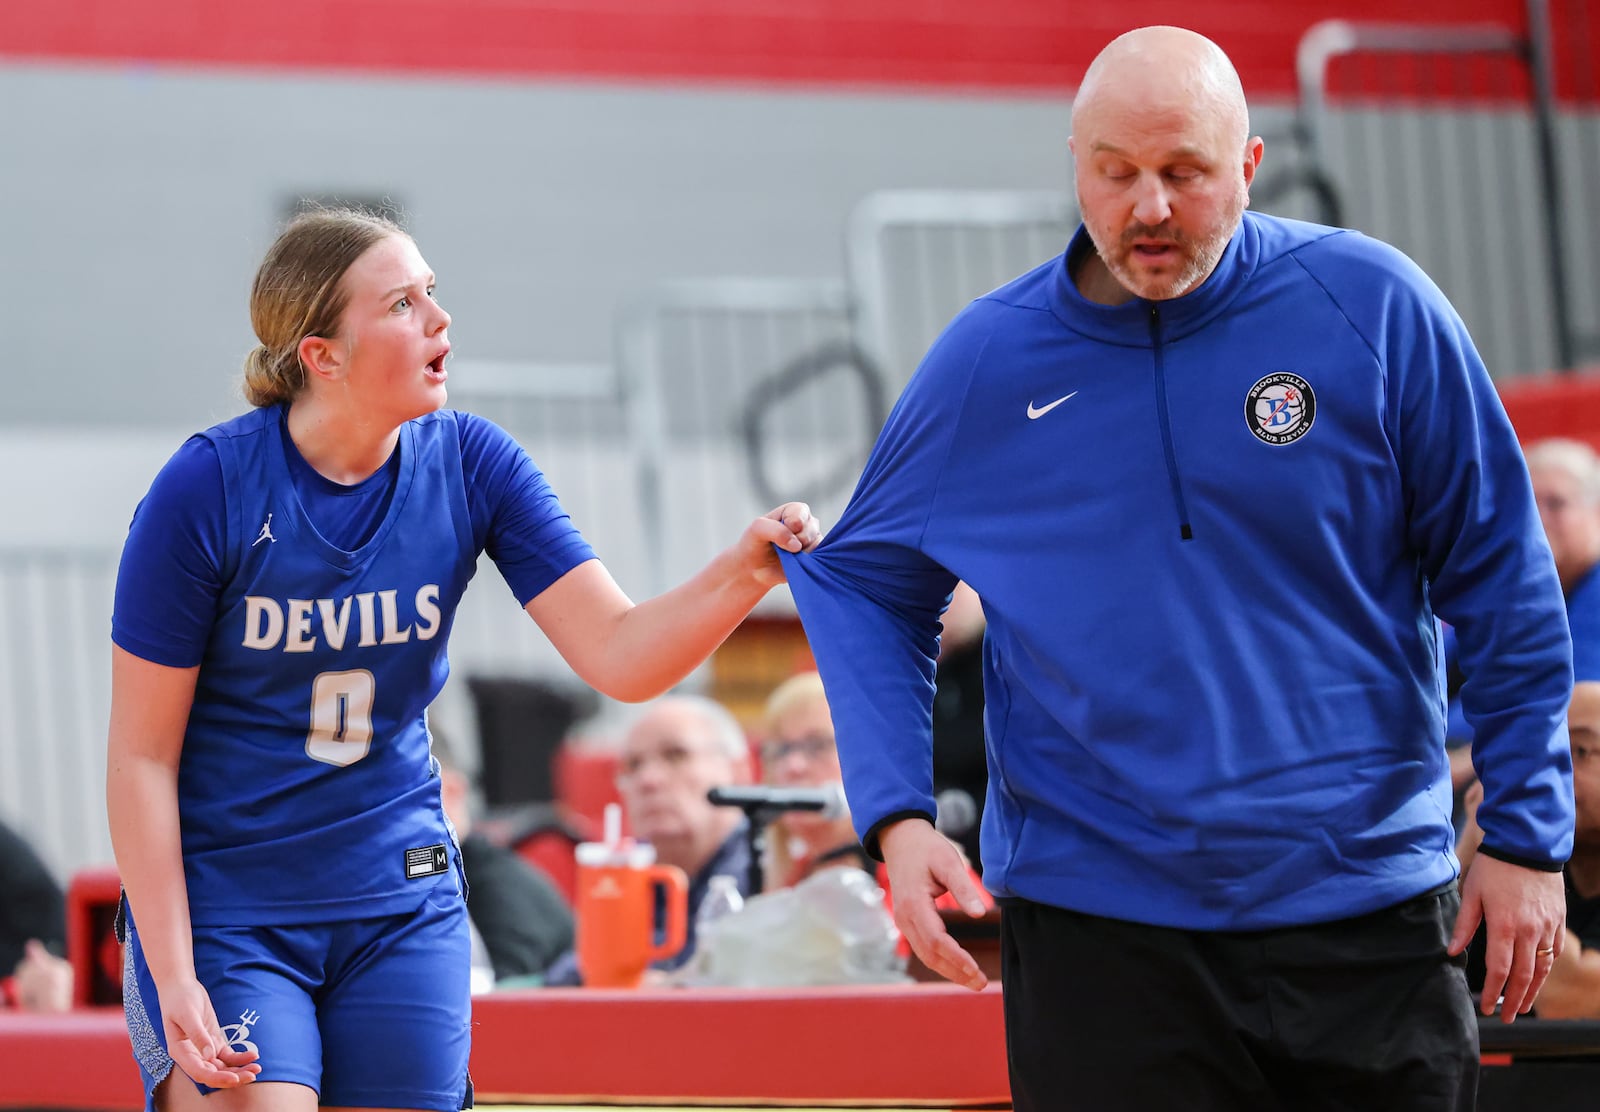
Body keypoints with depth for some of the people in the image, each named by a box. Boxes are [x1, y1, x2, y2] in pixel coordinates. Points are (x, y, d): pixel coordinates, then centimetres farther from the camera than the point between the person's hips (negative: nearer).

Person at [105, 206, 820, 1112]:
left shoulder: (469, 463, -3)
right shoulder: (206, 491, -14)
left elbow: (618, 655, -9)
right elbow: (142, 757, -11)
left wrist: (745, 571, -28)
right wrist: (174, 982, -16)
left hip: (401, 903, 4)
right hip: (221, 913, -4)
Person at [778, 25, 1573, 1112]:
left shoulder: (1372, 308, -3)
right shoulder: (988, 360, 0)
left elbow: (1498, 577, 2)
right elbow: (863, 582, 11)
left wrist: (1527, 837, 1)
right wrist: (897, 815, -3)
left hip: (1370, 915, 0)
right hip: (1098, 928, 0)